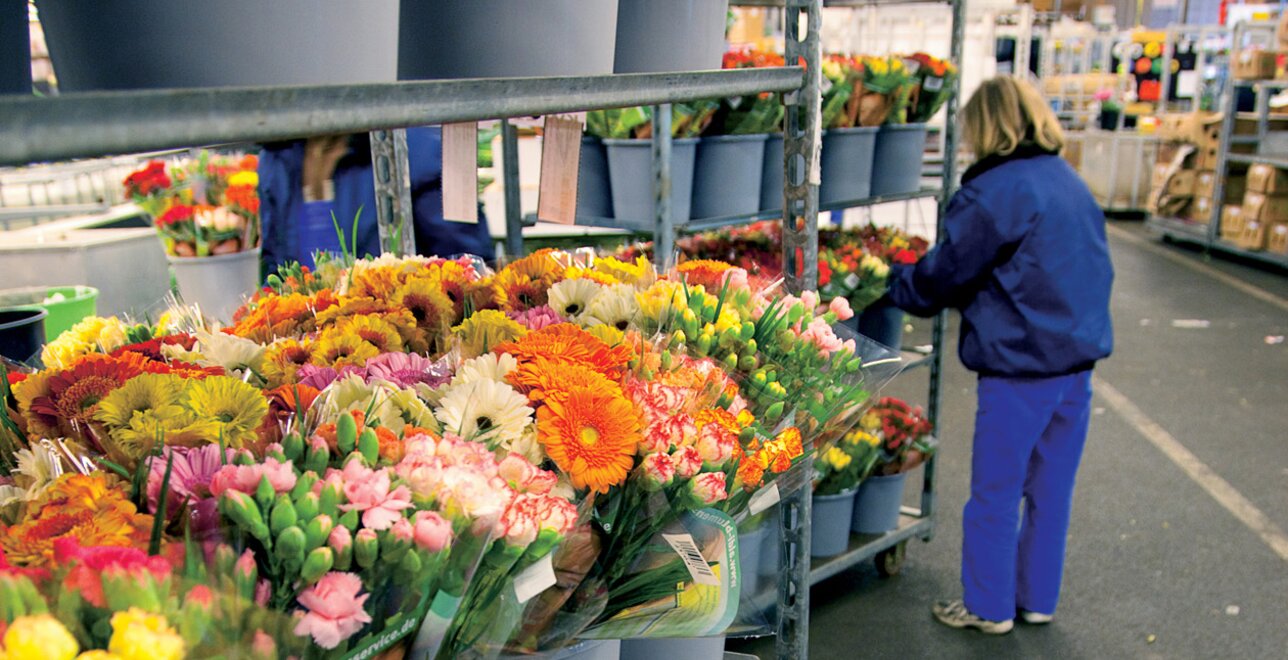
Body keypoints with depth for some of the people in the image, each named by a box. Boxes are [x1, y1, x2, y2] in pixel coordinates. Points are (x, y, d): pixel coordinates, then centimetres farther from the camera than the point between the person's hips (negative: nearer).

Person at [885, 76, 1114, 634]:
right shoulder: (1071, 183, 9)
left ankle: (988, 606, 21)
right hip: (1078, 359, 8)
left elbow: (943, 276, -9)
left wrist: (894, 282, 11)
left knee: (996, 494, 8)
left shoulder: (991, 194, -15)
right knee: (1050, 490, 17)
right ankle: (1038, 599, 31)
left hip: (1019, 367, -7)